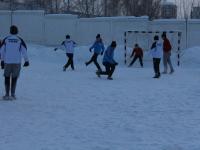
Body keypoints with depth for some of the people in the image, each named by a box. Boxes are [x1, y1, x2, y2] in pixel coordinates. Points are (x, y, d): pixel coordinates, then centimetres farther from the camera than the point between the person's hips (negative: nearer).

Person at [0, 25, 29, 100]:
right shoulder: (20, 40, -2)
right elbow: (24, 51, -2)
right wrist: (26, 60, 6)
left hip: (7, 62, 0)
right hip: (17, 62, 0)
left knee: (7, 78, 13)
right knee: (14, 78, 12)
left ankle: (7, 94, 7)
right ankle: (13, 94, 9)